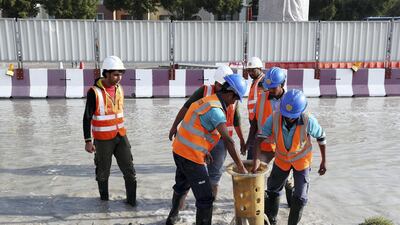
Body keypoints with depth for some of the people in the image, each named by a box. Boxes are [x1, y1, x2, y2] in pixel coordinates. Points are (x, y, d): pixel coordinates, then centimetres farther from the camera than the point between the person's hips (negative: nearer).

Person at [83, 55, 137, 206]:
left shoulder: (119, 88, 2)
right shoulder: (94, 92, -16)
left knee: (129, 170, 5)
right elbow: (87, 118, -12)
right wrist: (88, 141, -14)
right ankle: (104, 198, 32)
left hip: (121, 136, 5)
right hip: (103, 140, -5)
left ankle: (131, 200, 18)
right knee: (103, 172, 12)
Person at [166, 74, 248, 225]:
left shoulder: (207, 100, 10)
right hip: (191, 156, -10)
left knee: (181, 186, 31)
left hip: (179, 150, 10)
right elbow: (228, 141, -27)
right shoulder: (216, 109, -19)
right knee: (205, 198, 0)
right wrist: (241, 167, -22)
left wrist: (204, 150, 21)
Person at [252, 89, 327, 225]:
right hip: (282, 159, 2)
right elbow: (259, 139, -27)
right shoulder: (274, 118, -29)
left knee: (300, 197, 0)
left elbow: (321, 137, -12)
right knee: (272, 191, 14)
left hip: (301, 160, -2)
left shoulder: (309, 121, -31)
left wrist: (323, 161, -5)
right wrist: (256, 160, -39)